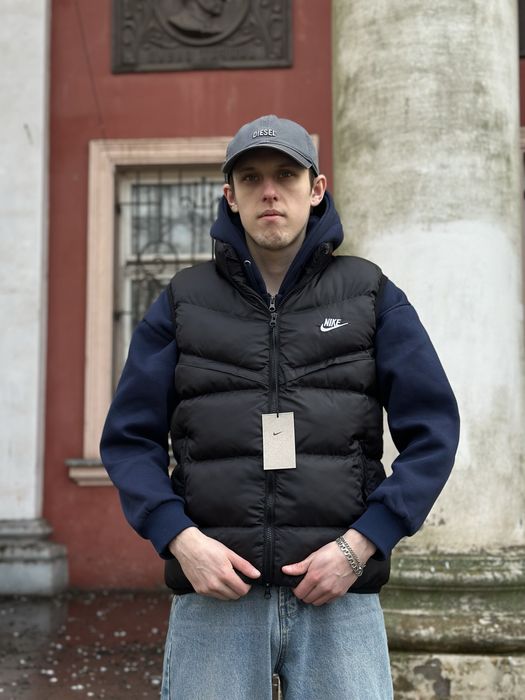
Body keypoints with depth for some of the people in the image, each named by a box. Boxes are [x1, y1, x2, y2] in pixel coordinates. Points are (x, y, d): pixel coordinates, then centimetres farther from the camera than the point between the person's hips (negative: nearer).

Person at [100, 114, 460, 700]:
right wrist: (180, 539, -9)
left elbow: (432, 432, 2)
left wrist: (360, 545, -8)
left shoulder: (371, 296, 7)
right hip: (214, 595, 1)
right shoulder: (183, 303, 8)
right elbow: (130, 438, 6)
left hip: (340, 600, 0)